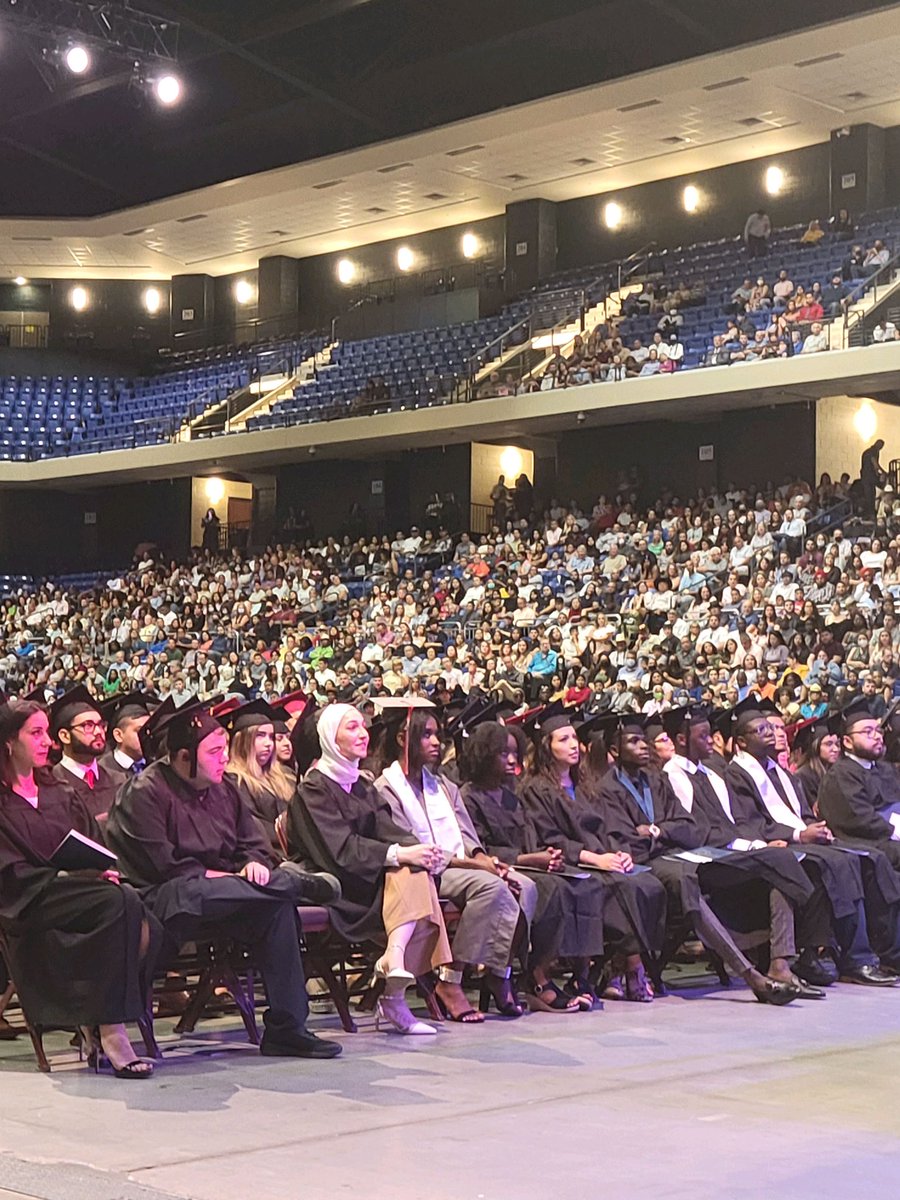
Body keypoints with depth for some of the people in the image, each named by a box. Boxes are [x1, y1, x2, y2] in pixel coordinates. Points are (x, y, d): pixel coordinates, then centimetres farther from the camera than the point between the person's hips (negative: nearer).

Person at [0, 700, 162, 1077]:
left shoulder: (61, 795, 25)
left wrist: (105, 870, -3)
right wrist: (66, 875, -17)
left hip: (81, 895, 6)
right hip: (32, 904, -6)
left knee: (149, 929, -28)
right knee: (123, 902, -34)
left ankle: (95, 1026, -21)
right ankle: (110, 1032, -35)